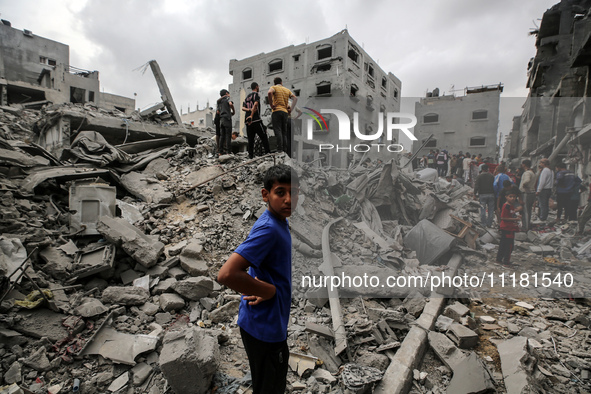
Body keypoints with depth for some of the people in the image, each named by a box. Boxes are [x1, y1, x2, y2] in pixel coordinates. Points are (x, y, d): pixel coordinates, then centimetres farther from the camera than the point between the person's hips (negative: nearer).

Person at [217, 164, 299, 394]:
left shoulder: (279, 223, 2)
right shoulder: (268, 229, -28)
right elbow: (226, 274, -37)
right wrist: (269, 290, -23)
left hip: (271, 323, 9)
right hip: (264, 328, -9)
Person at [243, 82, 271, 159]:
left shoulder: (247, 97, 22)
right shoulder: (256, 95, 0)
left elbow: (243, 108, 11)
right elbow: (255, 104, -18)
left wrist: (249, 110, -6)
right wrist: (252, 115, -21)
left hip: (248, 120, 7)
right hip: (256, 119, -7)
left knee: (250, 138, 5)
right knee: (263, 137, -5)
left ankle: (251, 155, 2)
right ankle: (268, 152, -10)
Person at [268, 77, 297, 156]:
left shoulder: (273, 87, 6)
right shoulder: (287, 90, 21)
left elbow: (269, 93, -16)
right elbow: (295, 98, 12)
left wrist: (271, 104, -10)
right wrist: (290, 109, 10)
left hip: (277, 111, -5)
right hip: (285, 112, 5)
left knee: (278, 130, -10)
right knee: (284, 132, 7)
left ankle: (280, 149, -20)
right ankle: (285, 150, 2)